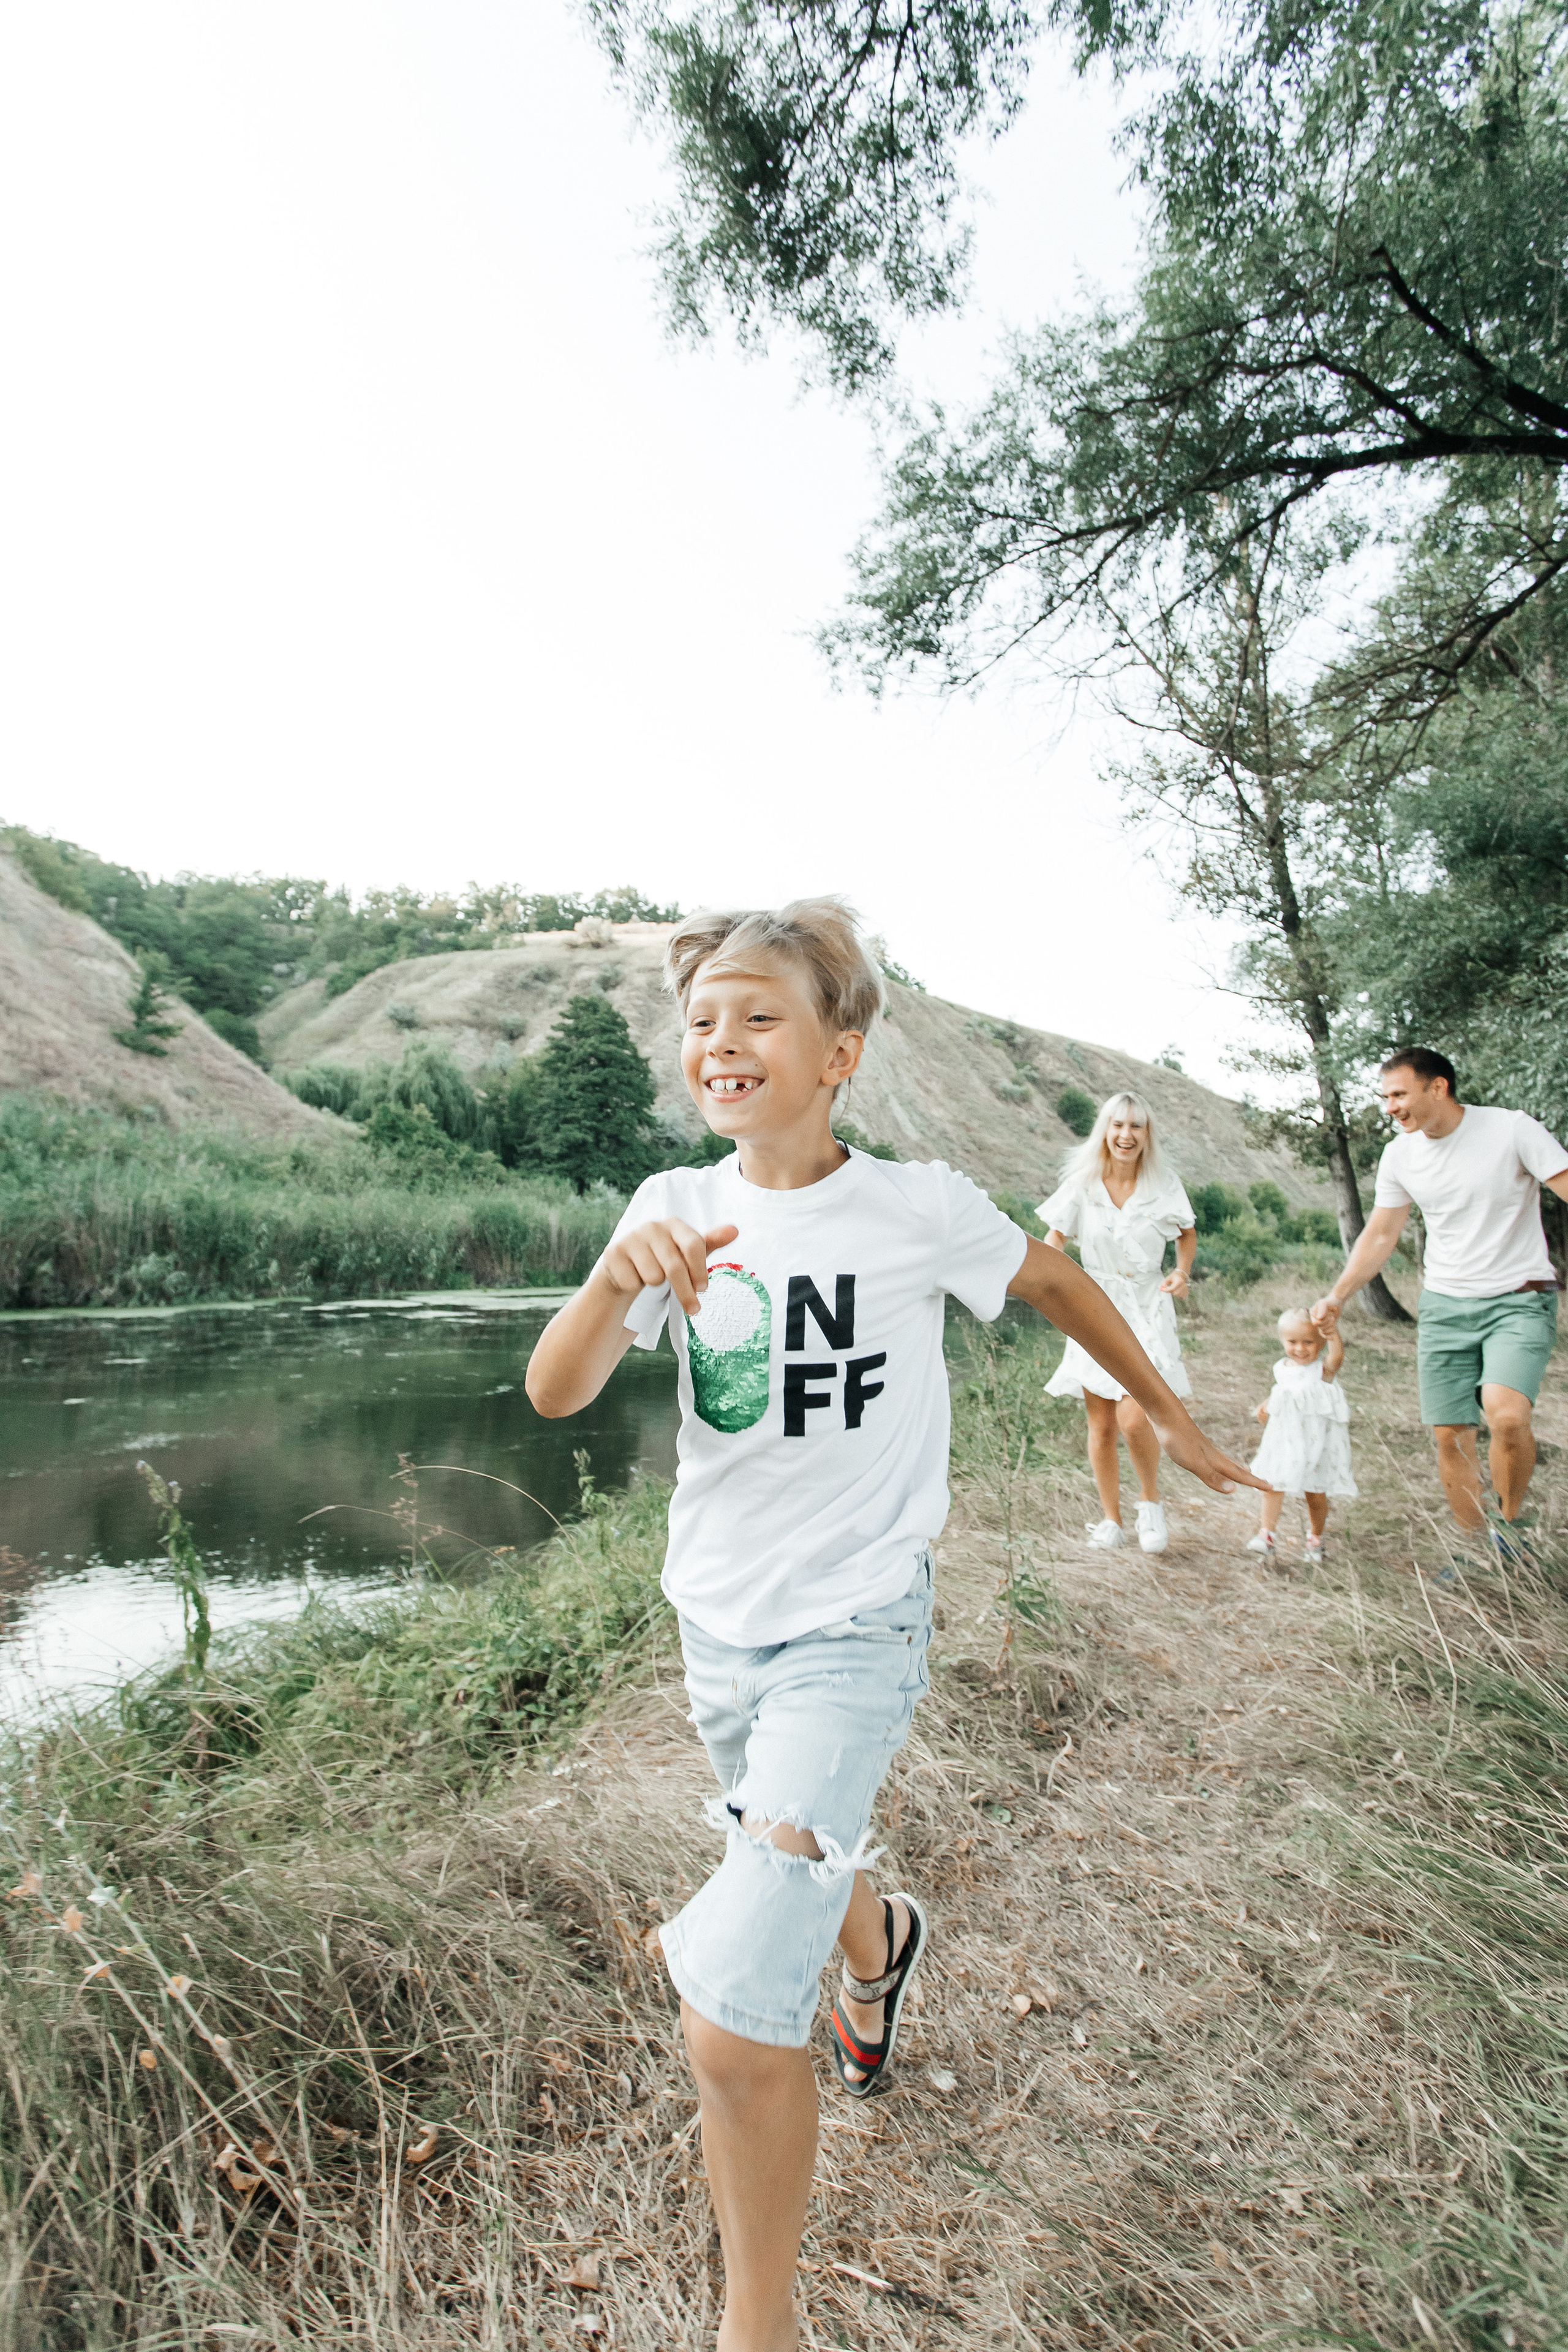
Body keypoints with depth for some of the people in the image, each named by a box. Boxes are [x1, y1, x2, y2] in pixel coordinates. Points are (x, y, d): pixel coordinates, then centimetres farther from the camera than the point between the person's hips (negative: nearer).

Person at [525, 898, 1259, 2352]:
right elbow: (553, 1395, -14)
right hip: (715, 1620, 5)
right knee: (803, 1862, 29)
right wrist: (620, 1278, -33)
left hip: (854, 1629, -4)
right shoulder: (674, 1210, -7)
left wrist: (1167, 1415, 14)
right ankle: (878, 1947, 65)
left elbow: (1051, 1284, 4)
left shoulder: (919, 1208, -15)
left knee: (732, 2019, -12)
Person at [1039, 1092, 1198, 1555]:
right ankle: (1111, 1520, 22)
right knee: (1101, 1424, 4)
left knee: (1135, 1418, -16)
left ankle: (1151, 1500, 13)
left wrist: (1182, 1272, -4)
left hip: (1147, 1308, -1)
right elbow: (1055, 1239, 6)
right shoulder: (1083, 1184, -4)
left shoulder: (1164, 1184, -3)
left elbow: (1187, 1232, 14)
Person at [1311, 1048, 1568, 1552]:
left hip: (1519, 1300, -4)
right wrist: (1336, 1298, 9)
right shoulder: (1399, 1155, 2)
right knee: (1450, 1435, 3)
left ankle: (1508, 1528, 0)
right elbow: (1380, 1236, 12)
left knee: (1507, 1416, -25)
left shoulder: (1513, 1129, -12)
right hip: (1444, 1304, 4)